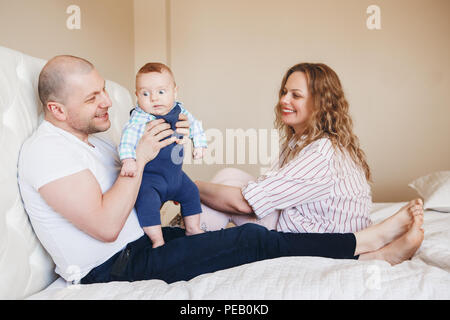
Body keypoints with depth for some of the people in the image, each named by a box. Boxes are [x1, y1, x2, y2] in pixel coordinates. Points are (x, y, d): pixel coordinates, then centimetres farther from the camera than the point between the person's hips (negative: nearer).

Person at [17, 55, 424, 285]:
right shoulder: (47, 148, -15)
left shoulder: (89, 139, 15)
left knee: (248, 238, -5)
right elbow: (106, 226, -24)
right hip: (111, 269, -9)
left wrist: (174, 140, -3)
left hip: (142, 241, 9)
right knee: (253, 239, -18)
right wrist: (139, 157, -18)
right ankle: (367, 239, -4)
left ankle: (376, 254, -2)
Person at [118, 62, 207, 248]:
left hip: (175, 173, 7)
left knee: (191, 192, 18)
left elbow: (194, 124, 15)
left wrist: (199, 144, 10)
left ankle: (192, 229, 38)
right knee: (147, 202, -27)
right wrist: (128, 160, -51)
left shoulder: (179, 111, -2)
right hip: (149, 177, -7)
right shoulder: (139, 119, -23)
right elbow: (128, 137, -37)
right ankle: (157, 240, -9)